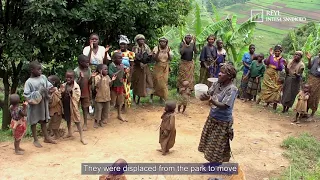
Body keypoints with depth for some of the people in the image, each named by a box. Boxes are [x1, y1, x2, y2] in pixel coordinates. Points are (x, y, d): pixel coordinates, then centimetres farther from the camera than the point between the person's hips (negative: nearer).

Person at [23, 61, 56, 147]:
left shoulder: (43, 77, -1)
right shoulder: (29, 82, -17)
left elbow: (49, 86, 7)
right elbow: (26, 95, -19)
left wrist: (51, 89, -15)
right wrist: (38, 93, -25)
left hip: (43, 104, 5)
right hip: (34, 105, -5)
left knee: (43, 121, 18)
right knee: (34, 122, 11)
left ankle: (46, 138, 31)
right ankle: (35, 140, 25)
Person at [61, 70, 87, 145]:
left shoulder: (76, 86, -13)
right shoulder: (63, 85, -1)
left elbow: (77, 97, -17)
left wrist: (71, 92, -28)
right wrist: (62, 92, -15)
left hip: (73, 106, -4)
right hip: (66, 106, 5)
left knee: (77, 121, 1)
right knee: (68, 119, 22)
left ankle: (81, 137, 6)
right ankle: (69, 132, 41)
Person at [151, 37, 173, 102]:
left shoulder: (168, 48, 2)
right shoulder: (156, 48, -6)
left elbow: (171, 58, -2)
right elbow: (154, 58, -13)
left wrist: (168, 52, -16)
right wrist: (158, 52, -24)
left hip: (165, 68, 2)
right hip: (158, 67, -2)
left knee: (164, 82, 2)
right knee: (156, 81, -1)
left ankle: (162, 97, 13)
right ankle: (152, 95, 16)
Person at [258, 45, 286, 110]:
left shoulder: (281, 59, 1)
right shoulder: (271, 56, 4)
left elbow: (280, 68, -11)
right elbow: (266, 62, -10)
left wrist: (279, 59, -19)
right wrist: (270, 55, -14)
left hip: (275, 76, -1)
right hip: (268, 74, 1)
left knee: (275, 88, -3)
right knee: (266, 87, 2)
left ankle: (275, 103, 3)